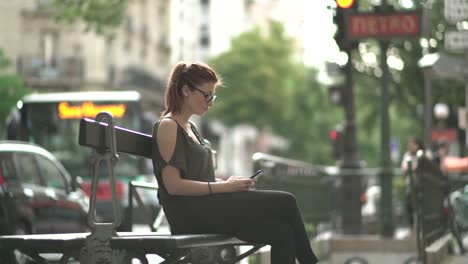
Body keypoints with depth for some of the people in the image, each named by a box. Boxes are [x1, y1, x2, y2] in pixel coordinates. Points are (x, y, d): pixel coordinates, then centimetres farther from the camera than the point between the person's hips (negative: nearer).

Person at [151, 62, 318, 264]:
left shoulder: (190, 127, 23)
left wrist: (228, 183, 3)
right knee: (284, 202, -15)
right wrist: (224, 187, -15)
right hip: (189, 214, -9)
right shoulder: (167, 126, -5)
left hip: (206, 207, 9)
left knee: (280, 231, -15)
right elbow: (173, 185, -15)